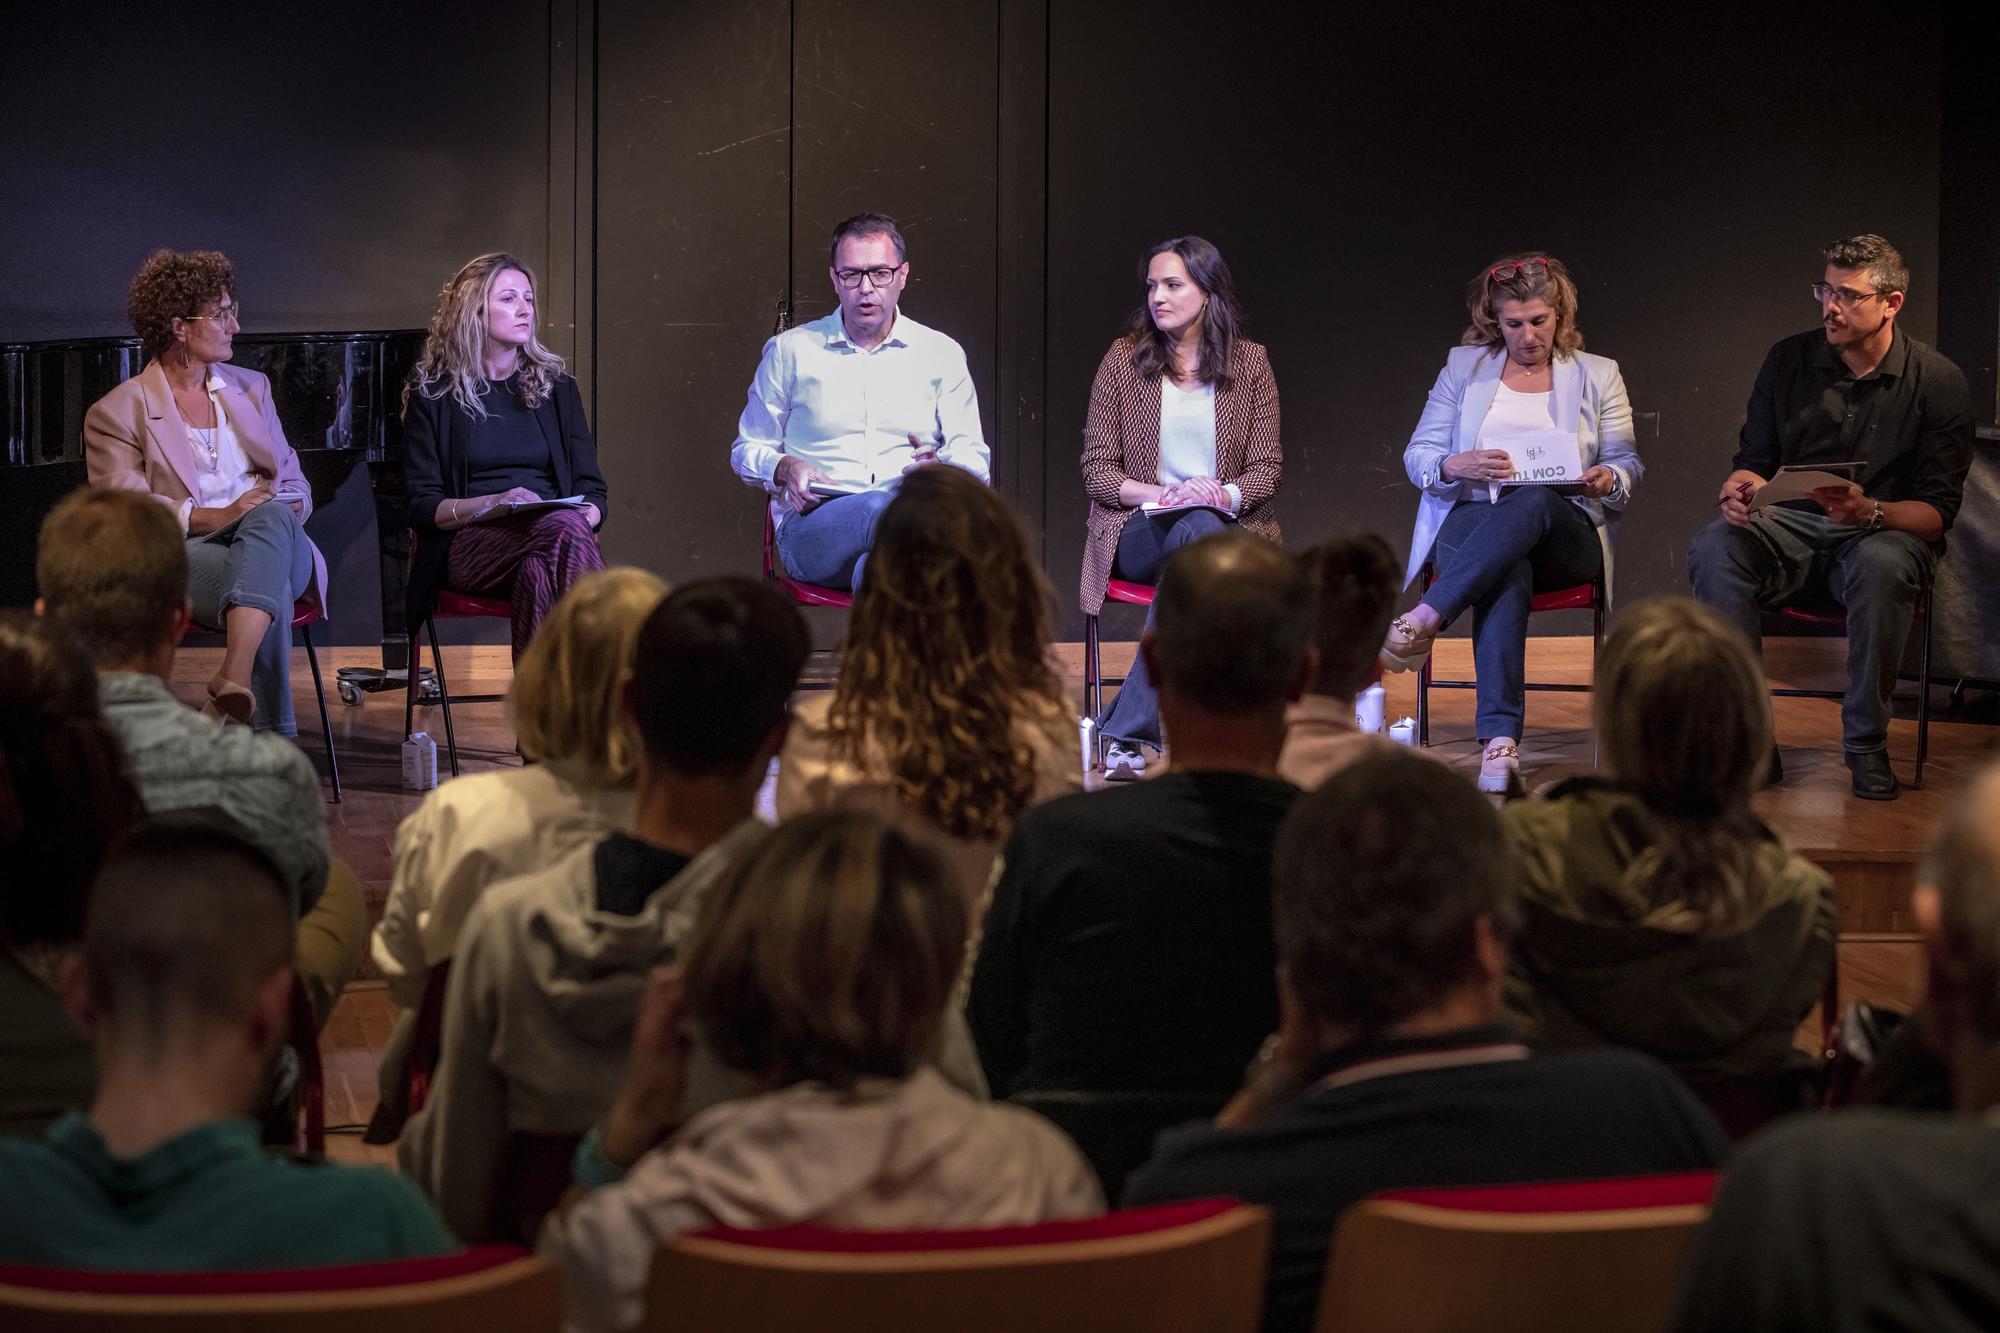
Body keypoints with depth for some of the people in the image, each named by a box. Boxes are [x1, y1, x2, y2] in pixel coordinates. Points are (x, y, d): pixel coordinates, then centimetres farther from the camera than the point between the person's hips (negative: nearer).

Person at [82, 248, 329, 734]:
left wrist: (277, 508, -4)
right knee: (272, 591, -39)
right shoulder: (117, 412, 9)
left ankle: (235, 676, -58)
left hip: (277, 546, 3)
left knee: (271, 515, -38)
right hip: (188, 553, -3)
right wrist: (211, 517, -21)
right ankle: (274, 743, -47)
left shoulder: (251, 387, 25)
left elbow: (295, 484, 23)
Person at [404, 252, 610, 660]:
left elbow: (593, 492, 17)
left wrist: (587, 517, -8)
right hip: (469, 546, -3)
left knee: (538, 571, -37)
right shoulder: (433, 395, 10)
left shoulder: (558, 389, 21)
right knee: (563, 528, -36)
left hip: (551, 536, 3)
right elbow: (421, 506, 3)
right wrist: (494, 504, -15)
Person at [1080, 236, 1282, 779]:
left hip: (1229, 525, 1)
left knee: (1200, 529, -37)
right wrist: (1159, 494, -12)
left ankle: (1129, 728, -38)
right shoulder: (1124, 358, 8)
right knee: (1196, 534, -37)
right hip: (1139, 530, -1)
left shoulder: (1249, 362, 10)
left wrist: (1224, 494, -14)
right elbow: (1096, 469, 4)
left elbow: (1267, 469, 7)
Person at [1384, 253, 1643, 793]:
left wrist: (1609, 481, -11)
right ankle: (1500, 742, -54)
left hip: (1566, 530, 1)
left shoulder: (1598, 375, 16)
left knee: (1532, 502, -40)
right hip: (1472, 520, 0)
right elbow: (1417, 456, 12)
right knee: (1507, 571, -40)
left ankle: (1424, 619, -50)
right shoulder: (1464, 367, 17)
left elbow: (1628, 463, 15)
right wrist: (1458, 466, -11)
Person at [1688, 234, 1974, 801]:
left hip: (1886, 532, -3)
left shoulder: (1938, 382, -4)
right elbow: (1753, 458, 12)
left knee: (1882, 566, -40)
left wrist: (1869, 511, -27)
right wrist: (1741, 486, -14)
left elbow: (1938, 512, -7)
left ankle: (1866, 743, -21)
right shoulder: (1789, 360, 6)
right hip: (1792, 527, 3)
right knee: (1714, 548, -29)